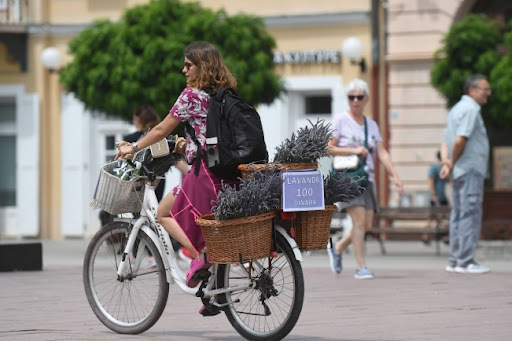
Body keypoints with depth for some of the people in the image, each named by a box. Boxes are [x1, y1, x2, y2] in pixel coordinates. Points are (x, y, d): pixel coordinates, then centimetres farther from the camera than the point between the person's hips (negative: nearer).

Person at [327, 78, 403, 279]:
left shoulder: (372, 125, 14)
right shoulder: (340, 121, -1)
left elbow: (381, 153, 9)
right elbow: (328, 148, -6)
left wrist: (394, 176, -2)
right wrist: (353, 150, -15)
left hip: (366, 177, 6)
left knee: (367, 223, 1)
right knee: (360, 219, -16)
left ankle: (337, 249, 25)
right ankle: (361, 267, -12)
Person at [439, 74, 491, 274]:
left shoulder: (457, 109, 21)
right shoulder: (470, 109, -12)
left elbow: (446, 141, 18)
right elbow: (460, 140, -22)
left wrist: (445, 161, 2)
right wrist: (453, 163, -10)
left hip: (459, 172, 10)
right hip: (470, 169, -10)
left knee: (458, 216, 10)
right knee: (470, 215, -10)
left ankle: (455, 261, 12)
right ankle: (465, 261, -11)